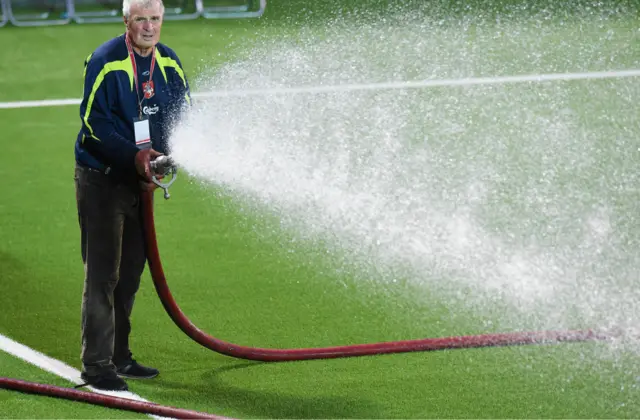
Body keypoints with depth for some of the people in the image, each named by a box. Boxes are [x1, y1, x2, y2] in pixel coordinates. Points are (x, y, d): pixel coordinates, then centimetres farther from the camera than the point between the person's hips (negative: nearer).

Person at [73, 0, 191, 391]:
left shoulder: (169, 63, 3)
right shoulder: (105, 62, -16)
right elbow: (94, 123, -19)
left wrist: (170, 157, -11)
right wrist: (134, 156, -29)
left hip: (139, 180, 7)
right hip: (101, 179, -7)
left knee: (131, 271, 15)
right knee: (102, 274, -8)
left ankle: (119, 355, 27)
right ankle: (97, 366, -4)